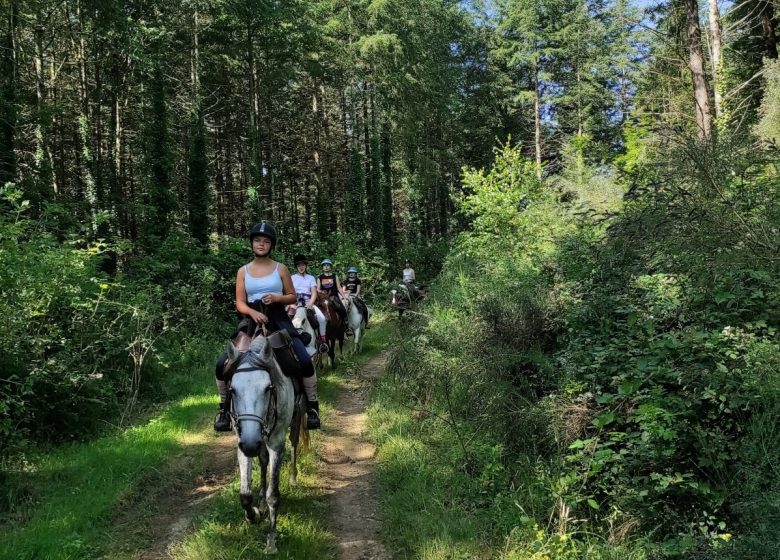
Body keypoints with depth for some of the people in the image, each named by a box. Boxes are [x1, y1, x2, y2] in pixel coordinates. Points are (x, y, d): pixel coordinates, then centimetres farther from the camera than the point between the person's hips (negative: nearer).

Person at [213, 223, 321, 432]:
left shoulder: (280, 269, 6)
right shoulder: (243, 271, 8)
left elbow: (292, 297, 9)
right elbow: (240, 302, 3)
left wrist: (276, 298, -12)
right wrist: (252, 312, -18)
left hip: (278, 321, -1)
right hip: (251, 321, 1)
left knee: (305, 360, -20)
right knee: (222, 363, -13)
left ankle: (312, 406, -2)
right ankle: (224, 407, 9)